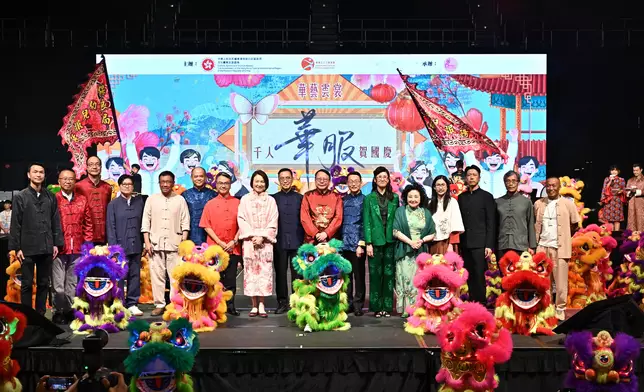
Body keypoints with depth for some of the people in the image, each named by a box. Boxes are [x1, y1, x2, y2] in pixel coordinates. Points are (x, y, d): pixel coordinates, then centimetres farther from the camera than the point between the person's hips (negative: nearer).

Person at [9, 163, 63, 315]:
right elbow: (15, 224, -2)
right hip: (28, 248, -2)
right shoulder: (20, 197, 0)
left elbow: (56, 222, 8)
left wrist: (56, 243, 3)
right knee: (27, 284, 5)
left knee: (44, 284, 9)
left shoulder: (50, 197, 7)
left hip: (46, 248, 3)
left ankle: (41, 315, 19)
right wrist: (16, 247, -6)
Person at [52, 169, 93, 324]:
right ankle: (58, 312, 12)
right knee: (58, 283, 2)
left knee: (73, 283, 9)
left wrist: (87, 244, 5)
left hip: (77, 250, 3)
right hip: (58, 249, -3)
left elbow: (88, 225, 12)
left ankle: (70, 311, 18)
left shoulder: (82, 200, 10)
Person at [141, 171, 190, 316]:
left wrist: (184, 241, -5)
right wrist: (147, 242, -1)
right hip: (155, 244, 1)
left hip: (175, 244, -1)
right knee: (157, 275, 2)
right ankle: (159, 304, 10)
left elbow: (185, 223, 4)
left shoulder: (180, 200, 6)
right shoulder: (151, 199, 9)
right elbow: (146, 222, 7)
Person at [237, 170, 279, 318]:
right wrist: (252, 236, -9)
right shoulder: (245, 199, 8)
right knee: (251, 272, -1)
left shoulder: (270, 200, 7)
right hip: (249, 241, 0)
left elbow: (273, 222, 2)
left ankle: (261, 305, 0)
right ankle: (254, 305, 4)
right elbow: (242, 220, 2)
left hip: (265, 242, 0)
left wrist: (262, 237, -9)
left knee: (264, 272, -4)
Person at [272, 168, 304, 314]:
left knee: (297, 273, 2)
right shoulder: (273, 198, 8)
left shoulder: (300, 198, 7)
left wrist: (305, 239, -2)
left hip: (297, 242, -1)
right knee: (280, 273, 4)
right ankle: (282, 302, 12)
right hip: (280, 242, 1)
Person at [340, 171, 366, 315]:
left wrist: (361, 244, -8)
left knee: (359, 275, 2)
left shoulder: (364, 200, 1)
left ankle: (358, 305, 10)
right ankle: (347, 303, 15)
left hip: (358, 243, -3)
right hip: (345, 243, 3)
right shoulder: (343, 200, 11)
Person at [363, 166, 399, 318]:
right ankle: (376, 307, 9)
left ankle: (387, 306, 10)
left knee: (389, 274, 3)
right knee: (375, 274, 1)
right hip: (375, 240, -1)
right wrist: (368, 243, -6)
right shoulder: (369, 198, 5)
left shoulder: (394, 198, 9)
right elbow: (366, 222, 1)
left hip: (390, 241, 1)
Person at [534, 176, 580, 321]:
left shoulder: (568, 204, -2)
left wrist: (565, 238, 11)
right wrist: (535, 242, 9)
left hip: (560, 248, -2)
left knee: (560, 280, 0)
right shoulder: (538, 204, 6)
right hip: (542, 247, 3)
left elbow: (575, 224, 7)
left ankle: (560, 309, 10)